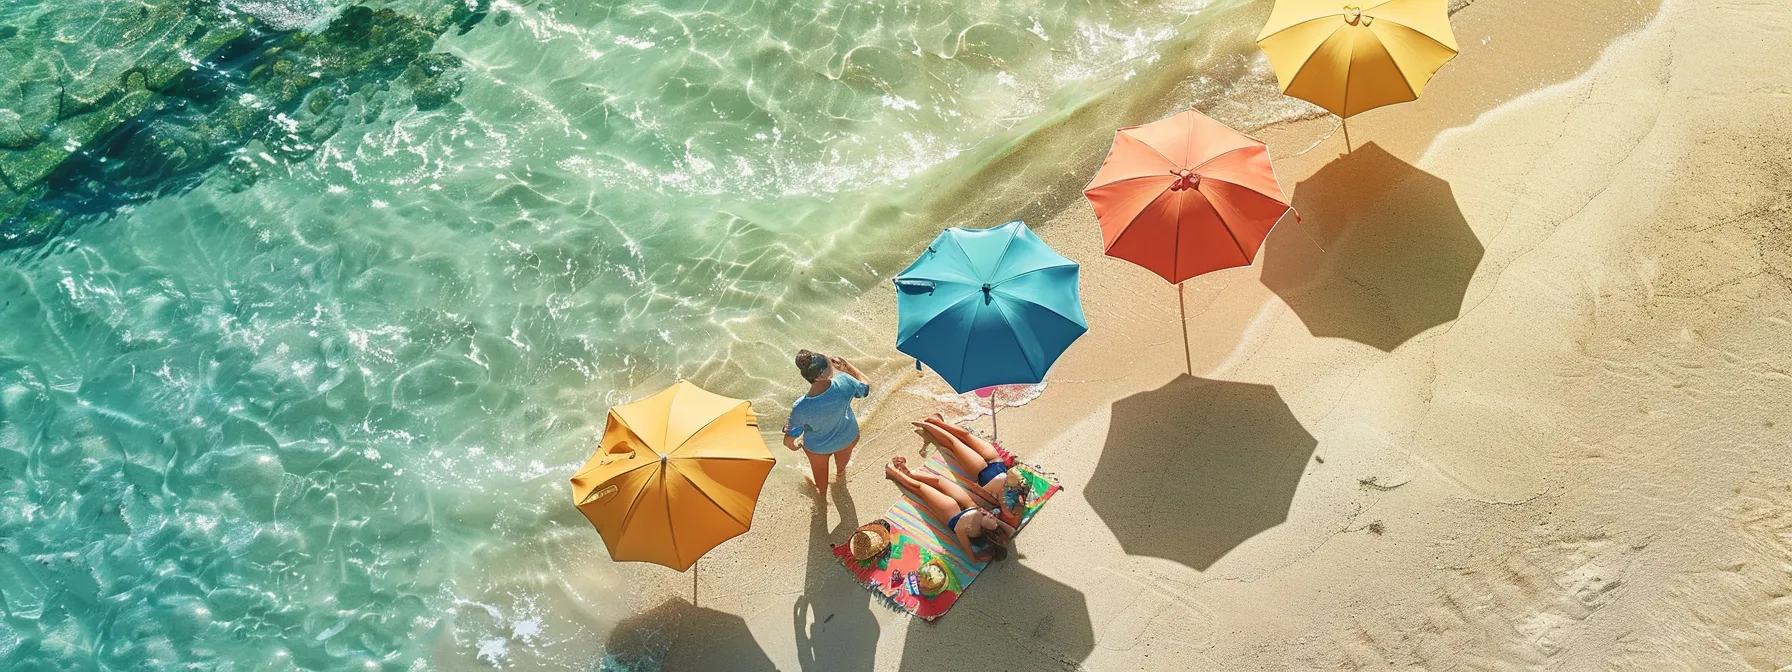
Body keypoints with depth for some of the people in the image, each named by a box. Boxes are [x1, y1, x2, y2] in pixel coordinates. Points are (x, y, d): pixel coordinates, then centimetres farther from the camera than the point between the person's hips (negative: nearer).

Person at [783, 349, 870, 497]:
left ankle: (821, 492, 67)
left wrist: (791, 445, 2)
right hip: (848, 437, 2)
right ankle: (840, 471, 75)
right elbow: (866, 387, -15)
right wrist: (846, 365, -8)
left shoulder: (801, 408, -40)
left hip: (818, 447, -2)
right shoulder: (845, 383, -40)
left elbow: (790, 437, -21)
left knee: (820, 471, 35)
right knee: (843, 457, 40)